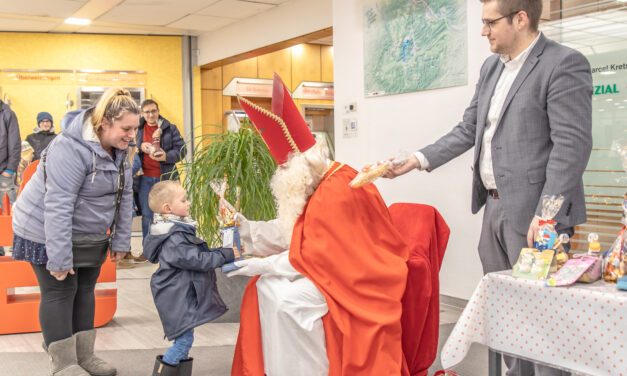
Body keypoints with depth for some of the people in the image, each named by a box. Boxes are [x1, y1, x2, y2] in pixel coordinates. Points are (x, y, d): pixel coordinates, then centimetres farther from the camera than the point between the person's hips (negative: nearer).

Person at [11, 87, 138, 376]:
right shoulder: (71, 148, -29)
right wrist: (59, 258, -29)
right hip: (46, 230, -8)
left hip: (86, 232, 8)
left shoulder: (119, 149, -2)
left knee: (85, 288, 12)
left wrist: (120, 241, 3)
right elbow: (58, 206, -30)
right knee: (60, 291, -2)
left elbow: (124, 195, 5)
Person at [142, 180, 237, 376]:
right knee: (184, 339, -4)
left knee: (184, 339, 17)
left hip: (184, 296, 10)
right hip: (177, 298, -10)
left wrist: (223, 252, 7)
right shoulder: (173, 239, -24)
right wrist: (226, 255, -19)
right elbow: (196, 260, -25)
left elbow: (198, 252, 19)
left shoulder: (180, 230, 10)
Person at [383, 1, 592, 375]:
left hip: (534, 213, -8)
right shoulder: (491, 67, 14)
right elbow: (468, 130, 17)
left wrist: (545, 214, -23)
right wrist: (419, 160, 6)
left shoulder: (565, 64, -11)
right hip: (495, 207, 8)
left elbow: (572, 144, -18)